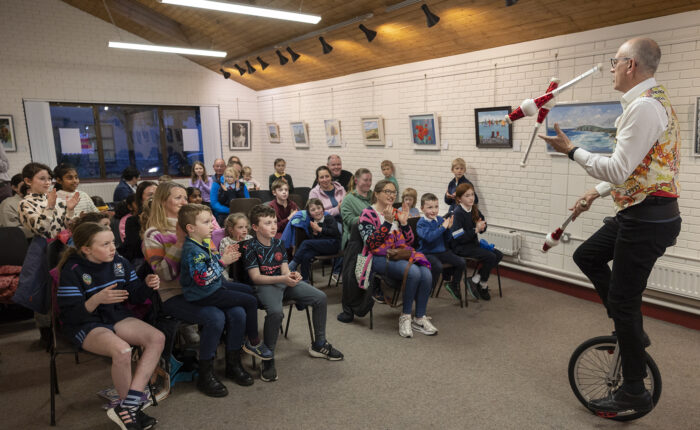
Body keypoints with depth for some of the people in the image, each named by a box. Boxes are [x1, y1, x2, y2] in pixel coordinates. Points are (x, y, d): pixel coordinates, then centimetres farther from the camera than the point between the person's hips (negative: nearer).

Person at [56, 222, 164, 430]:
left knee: (157, 338, -17)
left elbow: (136, 296, 8)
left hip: (117, 316, 6)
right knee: (121, 350, -34)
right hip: (84, 325, -6)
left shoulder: (119, 262, 1)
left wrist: (148, 285, -15)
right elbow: (71, 315, -17)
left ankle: (127, 407, -18)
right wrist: (97, 299, -36)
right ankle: (130, 405, -6)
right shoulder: (72, 271, -14)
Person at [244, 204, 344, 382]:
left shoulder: (278, 243, 10)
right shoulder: (251, 247, -10)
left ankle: (319, 344, 13)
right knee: (276, 311, -38)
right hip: (264, 286, -7)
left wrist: (292, 275, -19)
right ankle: (268, 359, -18)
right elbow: (255, 277, -15)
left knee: (320, 297, -4)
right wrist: (282, 279, -27)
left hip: (284, 282, 7)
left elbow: (285, 269, 7)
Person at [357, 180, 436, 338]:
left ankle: (420, 318, -9)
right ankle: (405, 317, -13)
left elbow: (409, 241, 17)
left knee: (426, 274, -23)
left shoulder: (396, 213, 19)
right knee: (413, 272, -31)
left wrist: (404, 223, -1)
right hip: (380, 258, -6)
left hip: (401, 255, 6)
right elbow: (371, 243, -12)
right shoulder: (368, 214, 0)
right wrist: (387, 222, -18)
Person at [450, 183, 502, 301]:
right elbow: (459, 237, -22)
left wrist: (482, 226, -9)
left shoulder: (474, 210, 5)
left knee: (498, 255, -2)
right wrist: (476, 230, -23)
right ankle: (483, 285, 2)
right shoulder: (458, 213, -17)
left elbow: (483, 228, 15)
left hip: (473, 243, 8)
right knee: (490, 257, -20)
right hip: (461, 247, -8)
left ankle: (475, 280, 1)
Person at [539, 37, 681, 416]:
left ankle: (634, 393, 15)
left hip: (647, 219, -10)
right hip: (639, 211, 10)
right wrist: (597, 192, 19)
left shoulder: (643, 106, -19)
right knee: (587, 257, 21)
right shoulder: (653, 100, 15)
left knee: (623, 302, -1)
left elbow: (618, 170, -24)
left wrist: (572, 151, -13)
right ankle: (631, 329, 28)